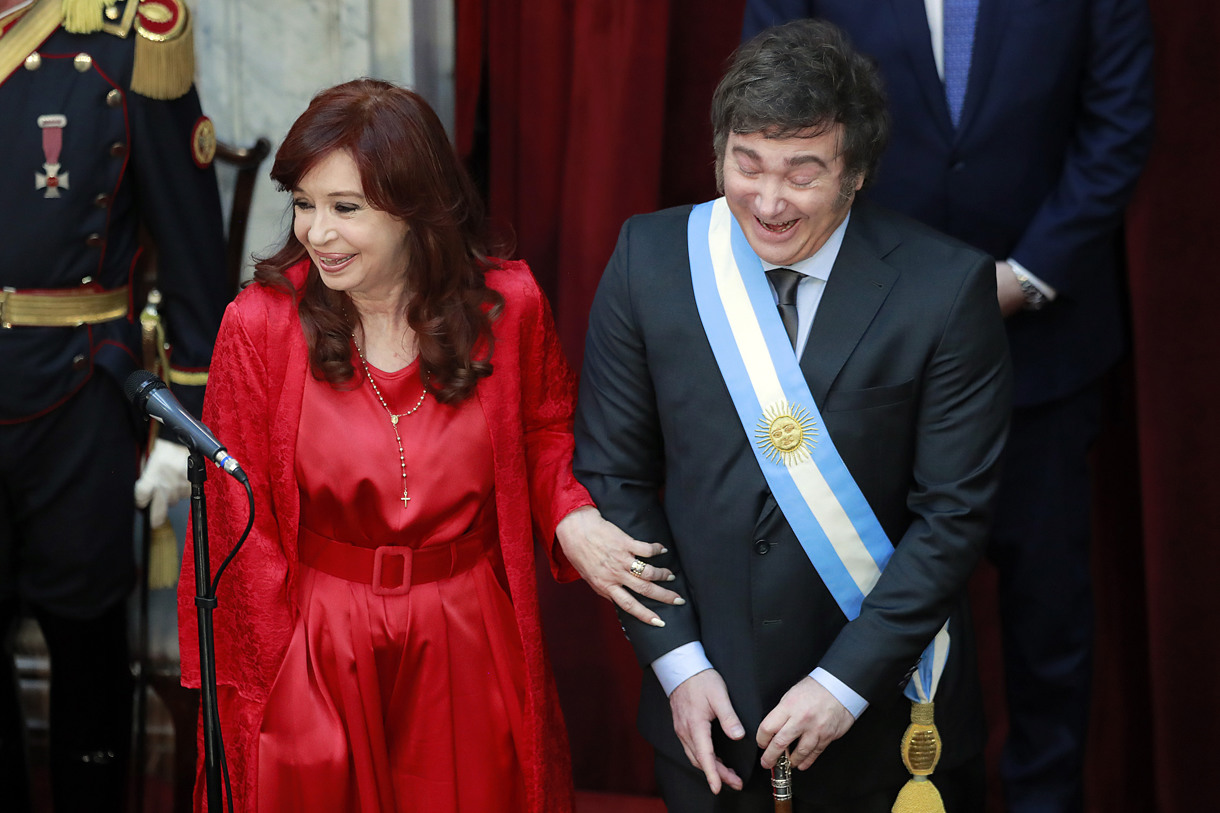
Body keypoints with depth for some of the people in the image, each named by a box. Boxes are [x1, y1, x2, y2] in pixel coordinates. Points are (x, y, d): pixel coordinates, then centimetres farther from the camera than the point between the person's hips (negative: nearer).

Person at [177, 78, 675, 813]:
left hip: (471, 644, 1)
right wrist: (265, 690, -5)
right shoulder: (260, 324, -13)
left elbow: (545, 430, 9)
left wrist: (569, 516, -12)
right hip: (320, 649, -1)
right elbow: (240, 523, -6)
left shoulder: (508, 305, -9)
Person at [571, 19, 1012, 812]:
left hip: (885, 713, -2)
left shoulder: (948, 287, -14)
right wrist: (677, 659, -7)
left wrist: (847, 682, -15)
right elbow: (614, 475, -2)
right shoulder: (649, 259, -7)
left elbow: (953, 512, -11)